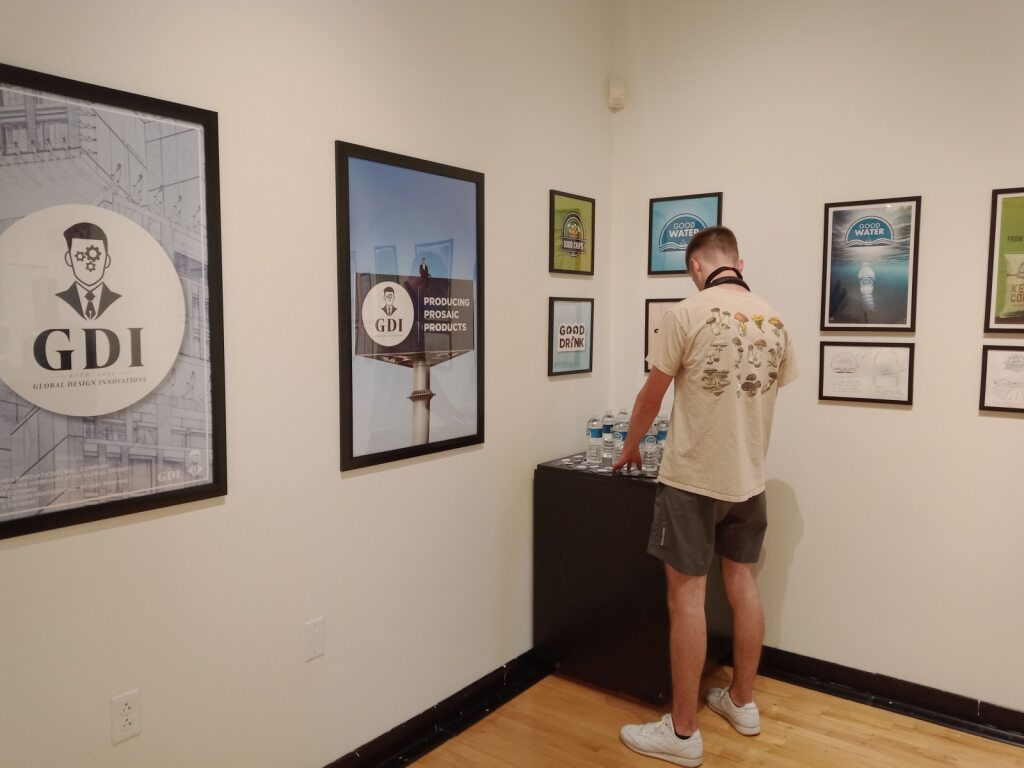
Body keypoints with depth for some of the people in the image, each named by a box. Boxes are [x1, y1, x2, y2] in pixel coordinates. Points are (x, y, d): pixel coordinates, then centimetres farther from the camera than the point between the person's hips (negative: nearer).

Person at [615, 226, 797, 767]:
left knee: (686, 596, 1)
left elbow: (652, 395, -5)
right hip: (748, 477, 6)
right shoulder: (775, 322, 4)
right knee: (742, 586, 17)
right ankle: (742, 702, 33)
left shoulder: (688, 313, -13)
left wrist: (631, 446, 13)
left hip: (693, 477, -6)